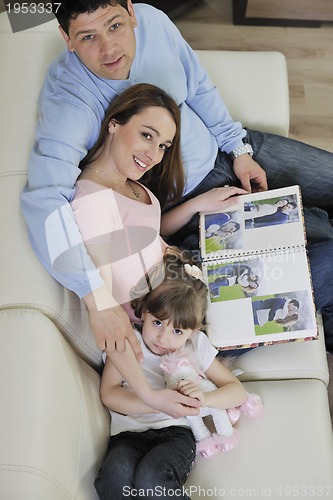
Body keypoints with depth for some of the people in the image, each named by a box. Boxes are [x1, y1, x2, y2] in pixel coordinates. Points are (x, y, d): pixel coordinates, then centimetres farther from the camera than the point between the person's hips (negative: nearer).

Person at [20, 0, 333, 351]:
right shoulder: (67, 99, -33)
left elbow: (199, 87, 2)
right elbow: (44, 199, -46)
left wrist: (239, 148, 4)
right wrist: (96, 296, -54)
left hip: (222, 148, 6)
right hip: (189, 197, -6)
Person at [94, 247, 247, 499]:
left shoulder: (196, 346, 9)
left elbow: (238, 391, 10)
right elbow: (109, 394, -2)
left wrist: (204, 398, -11)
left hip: (175, 433, 0)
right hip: (129, 433, 0)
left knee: (150, 479, -34)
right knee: (116, 474, -35)